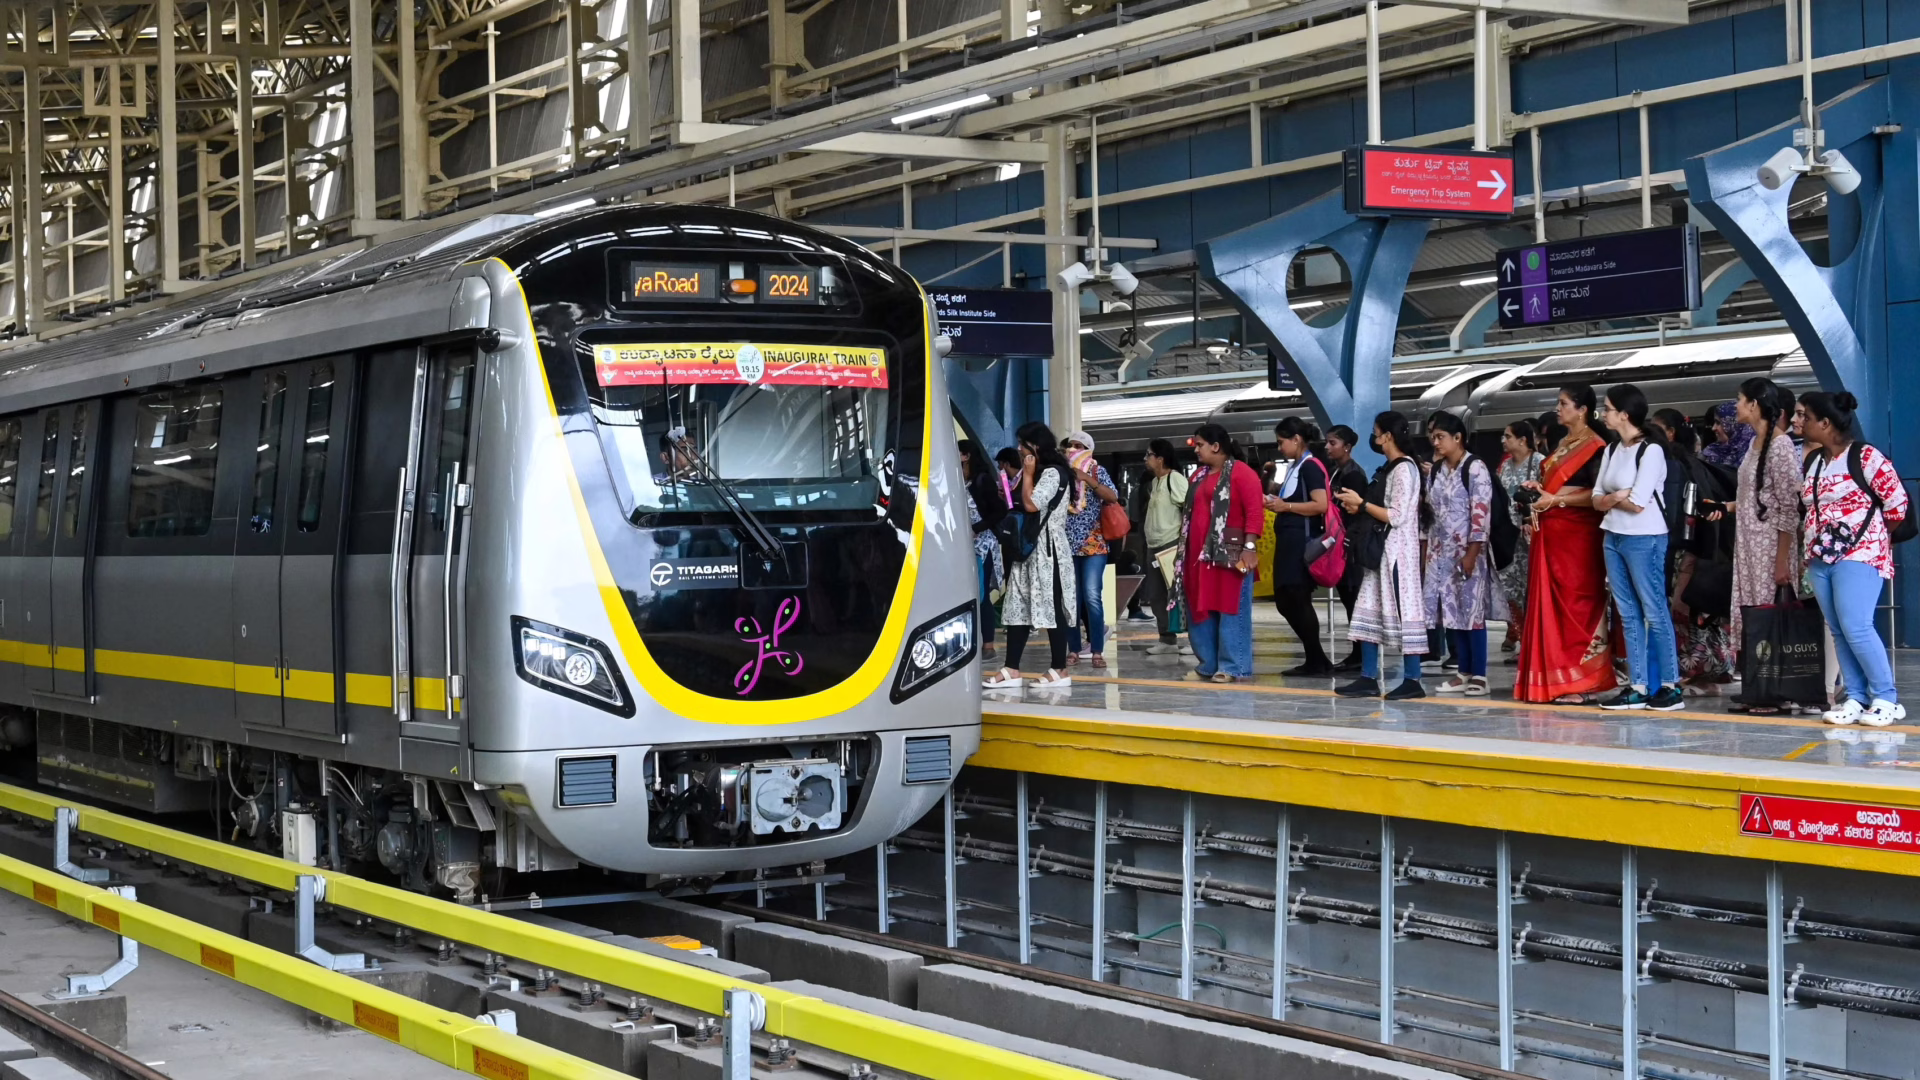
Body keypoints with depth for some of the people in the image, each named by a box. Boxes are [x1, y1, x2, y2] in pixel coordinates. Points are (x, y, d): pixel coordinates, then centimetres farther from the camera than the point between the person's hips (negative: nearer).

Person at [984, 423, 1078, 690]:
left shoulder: (1052, 473, -11)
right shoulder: (1034, 473, 20)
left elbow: (1031, 504, -20)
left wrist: (1027, 474, -11)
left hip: (1047, 550, -10)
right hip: (1027, 549, 10)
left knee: (1050, 608, -6)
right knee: (1018, 607, 4)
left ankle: (1059, 671, -1)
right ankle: (1012, 670, 3)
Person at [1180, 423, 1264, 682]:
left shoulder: (1241, 472, -8)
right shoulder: (1200, 476, 18)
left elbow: (1254, 512, -14)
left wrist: (1249, 547, -20)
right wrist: (1186, 550, 18)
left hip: (1229, 553, -9)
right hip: (1199, 554, 9)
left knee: (1230, 610, -4)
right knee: (1200, 610, 10)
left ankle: (1233, 667, -1)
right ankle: (1208, 664, 18)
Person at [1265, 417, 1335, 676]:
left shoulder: (1310, 466, -11)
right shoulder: (1293, 467, 18)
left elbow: (1320, 505, -22)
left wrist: (1285, 506, -16)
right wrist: (1274, 499, 8)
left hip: (1302, 542, -10)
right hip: (1288, 542, 10)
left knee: (1298, 602, -8)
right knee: (1285, 602, 10)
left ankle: (1318, 663, -1)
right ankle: (1315, 661, 15)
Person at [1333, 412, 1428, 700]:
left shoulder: (1404, 469, -13)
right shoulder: (1390, 468, 14)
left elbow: (1396, 516, -17)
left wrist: (1362, 503, -11)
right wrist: (1359, 508, 7)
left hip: (1397, 550, -10)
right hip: (1380, 549, 10)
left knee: (1402, 611, -6)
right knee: (1369, 610, 7)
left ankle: (1412, 681, -2)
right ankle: (1368, 678, 10)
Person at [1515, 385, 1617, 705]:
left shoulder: (1594, 447, -9)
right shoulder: (1561, 444, 18)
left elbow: (1599, 494, -17)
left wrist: (1556, 500, -17)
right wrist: (1538, 490, 9)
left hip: (1577, 532, -9)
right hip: (1550, 532, 9)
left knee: (1574, 604, -6)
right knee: (1548, 603, 6)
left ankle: (1579, 681, -3)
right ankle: (1552, 679, 9)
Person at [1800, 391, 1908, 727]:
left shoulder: (1865, 456, -10)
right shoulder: (1814, 462, 13)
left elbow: (1897, 503, -9)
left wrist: (1872, 537, 3)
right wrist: (1810, 553, 11)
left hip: (1858, 556, -8)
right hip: (1821, 559, 8)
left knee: (1856, 628, -16)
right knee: (1839, 632, 5)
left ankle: (1887, 699, -7)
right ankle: (1856, 698, 9)